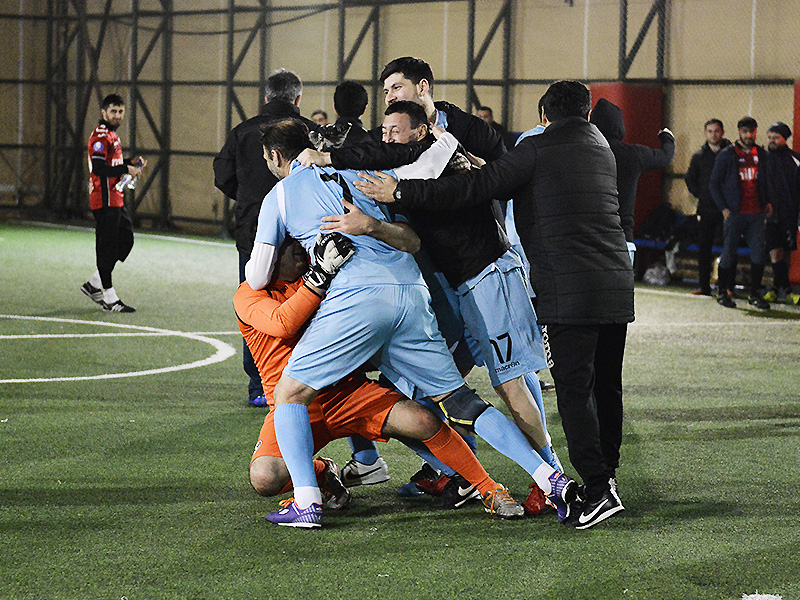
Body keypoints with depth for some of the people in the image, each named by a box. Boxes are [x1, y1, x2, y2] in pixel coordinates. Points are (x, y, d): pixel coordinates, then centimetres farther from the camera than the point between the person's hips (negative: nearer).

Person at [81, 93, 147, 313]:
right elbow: (99, 167, -24)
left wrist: (131, 162, 13)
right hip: (105, 201, -10)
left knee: (126, 239, 13)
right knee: (107, 245, -5)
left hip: (116, 199, 10)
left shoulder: (112, 135, 18)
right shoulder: (100, 136, -14)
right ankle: (110, 299, -1)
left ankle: (93, 285, 20)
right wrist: (126, 169, -22)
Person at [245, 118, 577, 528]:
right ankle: (550, 480, -3)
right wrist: (444, 140, 39)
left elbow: (256, 279, 14)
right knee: (458, 400, 9)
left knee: (289, 394, 9)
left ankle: (307, 501, -8)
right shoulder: (360, 173, 23)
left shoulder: (278, 197, 13)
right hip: (411, 292, 5)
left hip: (355, 296, -5)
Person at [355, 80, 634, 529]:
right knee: (607, 386, 13)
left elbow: (477, 188, -8)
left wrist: (402, 192, -6)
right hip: (617, 284, 7)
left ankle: (598, 489, -15)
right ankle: (607, 473, 19)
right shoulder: (602, 149, 21)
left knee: (574, 390, -8)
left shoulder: (539, 149, -3)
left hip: (569, 290, -7)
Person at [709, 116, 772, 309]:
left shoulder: (761, 154, 11)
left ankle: (755, 294, 9)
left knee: (758, 254, 0)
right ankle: (723, 292, 12)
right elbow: (714, 183, 0)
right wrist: (723, 208, -7)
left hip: (756, 213, 4)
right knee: (729, 253, 0)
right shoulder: (726, 154, -2)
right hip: (735, 213, -4)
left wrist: (767, 203, 9)